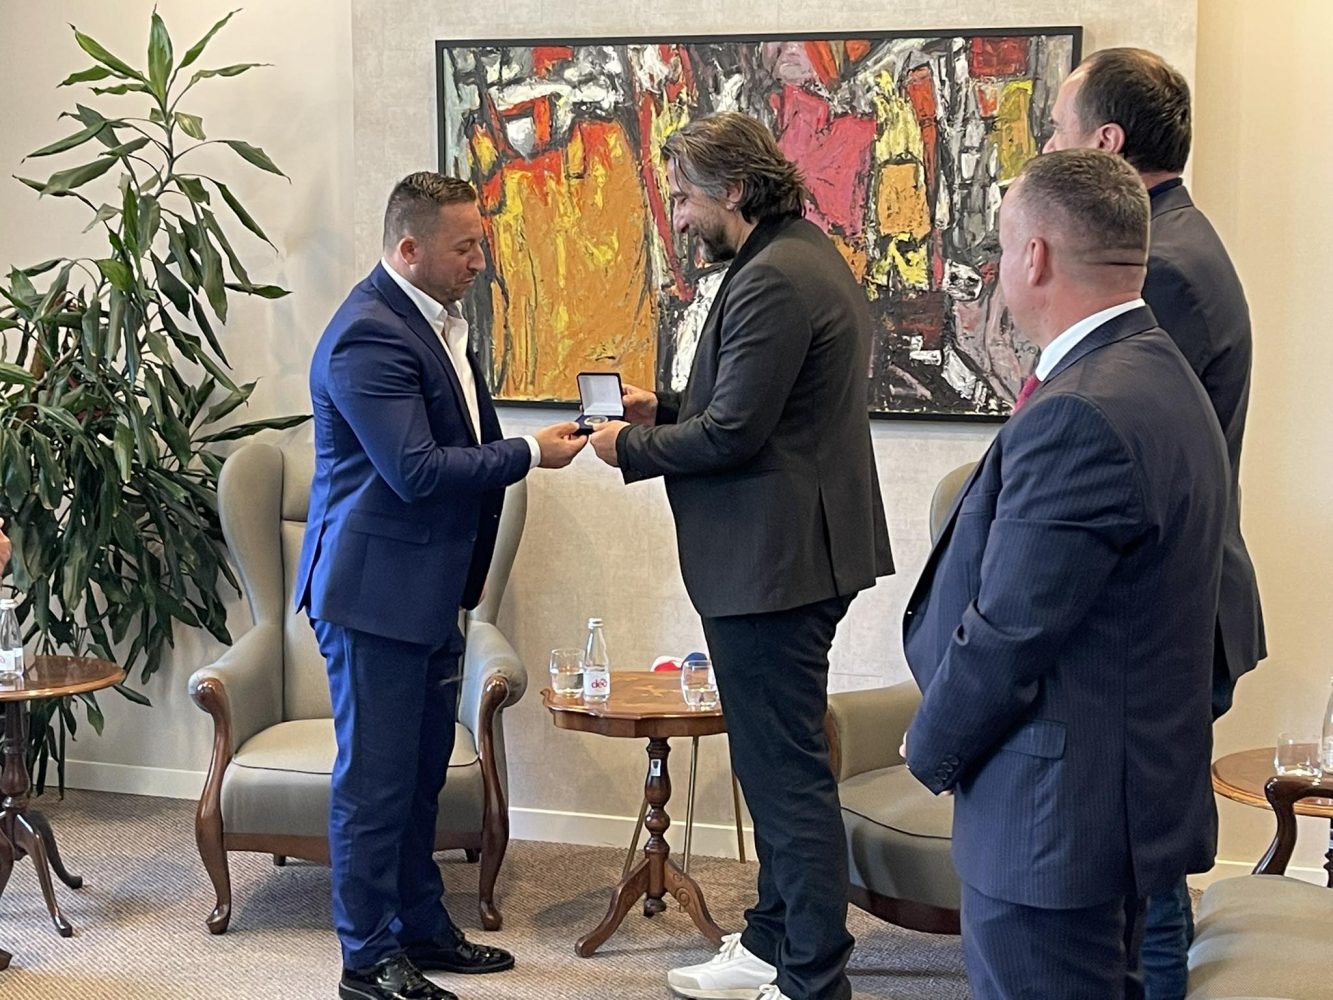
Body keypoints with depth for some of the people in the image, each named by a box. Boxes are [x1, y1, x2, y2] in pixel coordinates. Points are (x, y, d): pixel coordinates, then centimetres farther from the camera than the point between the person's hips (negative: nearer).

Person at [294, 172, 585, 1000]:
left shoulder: (437, 317, 11)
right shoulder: (368, 335, -19)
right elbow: (415, 470, -24)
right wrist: (530, 453, -17)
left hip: (431, 590, 9)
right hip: (375, 590, -9)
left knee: (421, 775, 17)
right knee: (376, 782, 1)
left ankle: (422, 930, 29)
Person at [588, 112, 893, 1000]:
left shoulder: (773, 279, -19)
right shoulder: (809, 260, 14)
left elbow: (731, 431, -22)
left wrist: (631, 448, -7)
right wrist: (661, 407, 11)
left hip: (774, 560, -11)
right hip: (793, 551, 11)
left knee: (787, 773, -4)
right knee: (778, 764, 19)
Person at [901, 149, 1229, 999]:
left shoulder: (1079, 416, -24)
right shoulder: (1163, 378, 8)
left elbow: (1009, 632, -22)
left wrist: (933, 746, -4)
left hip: (1057, 815, -10)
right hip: (1135, 791, 10)